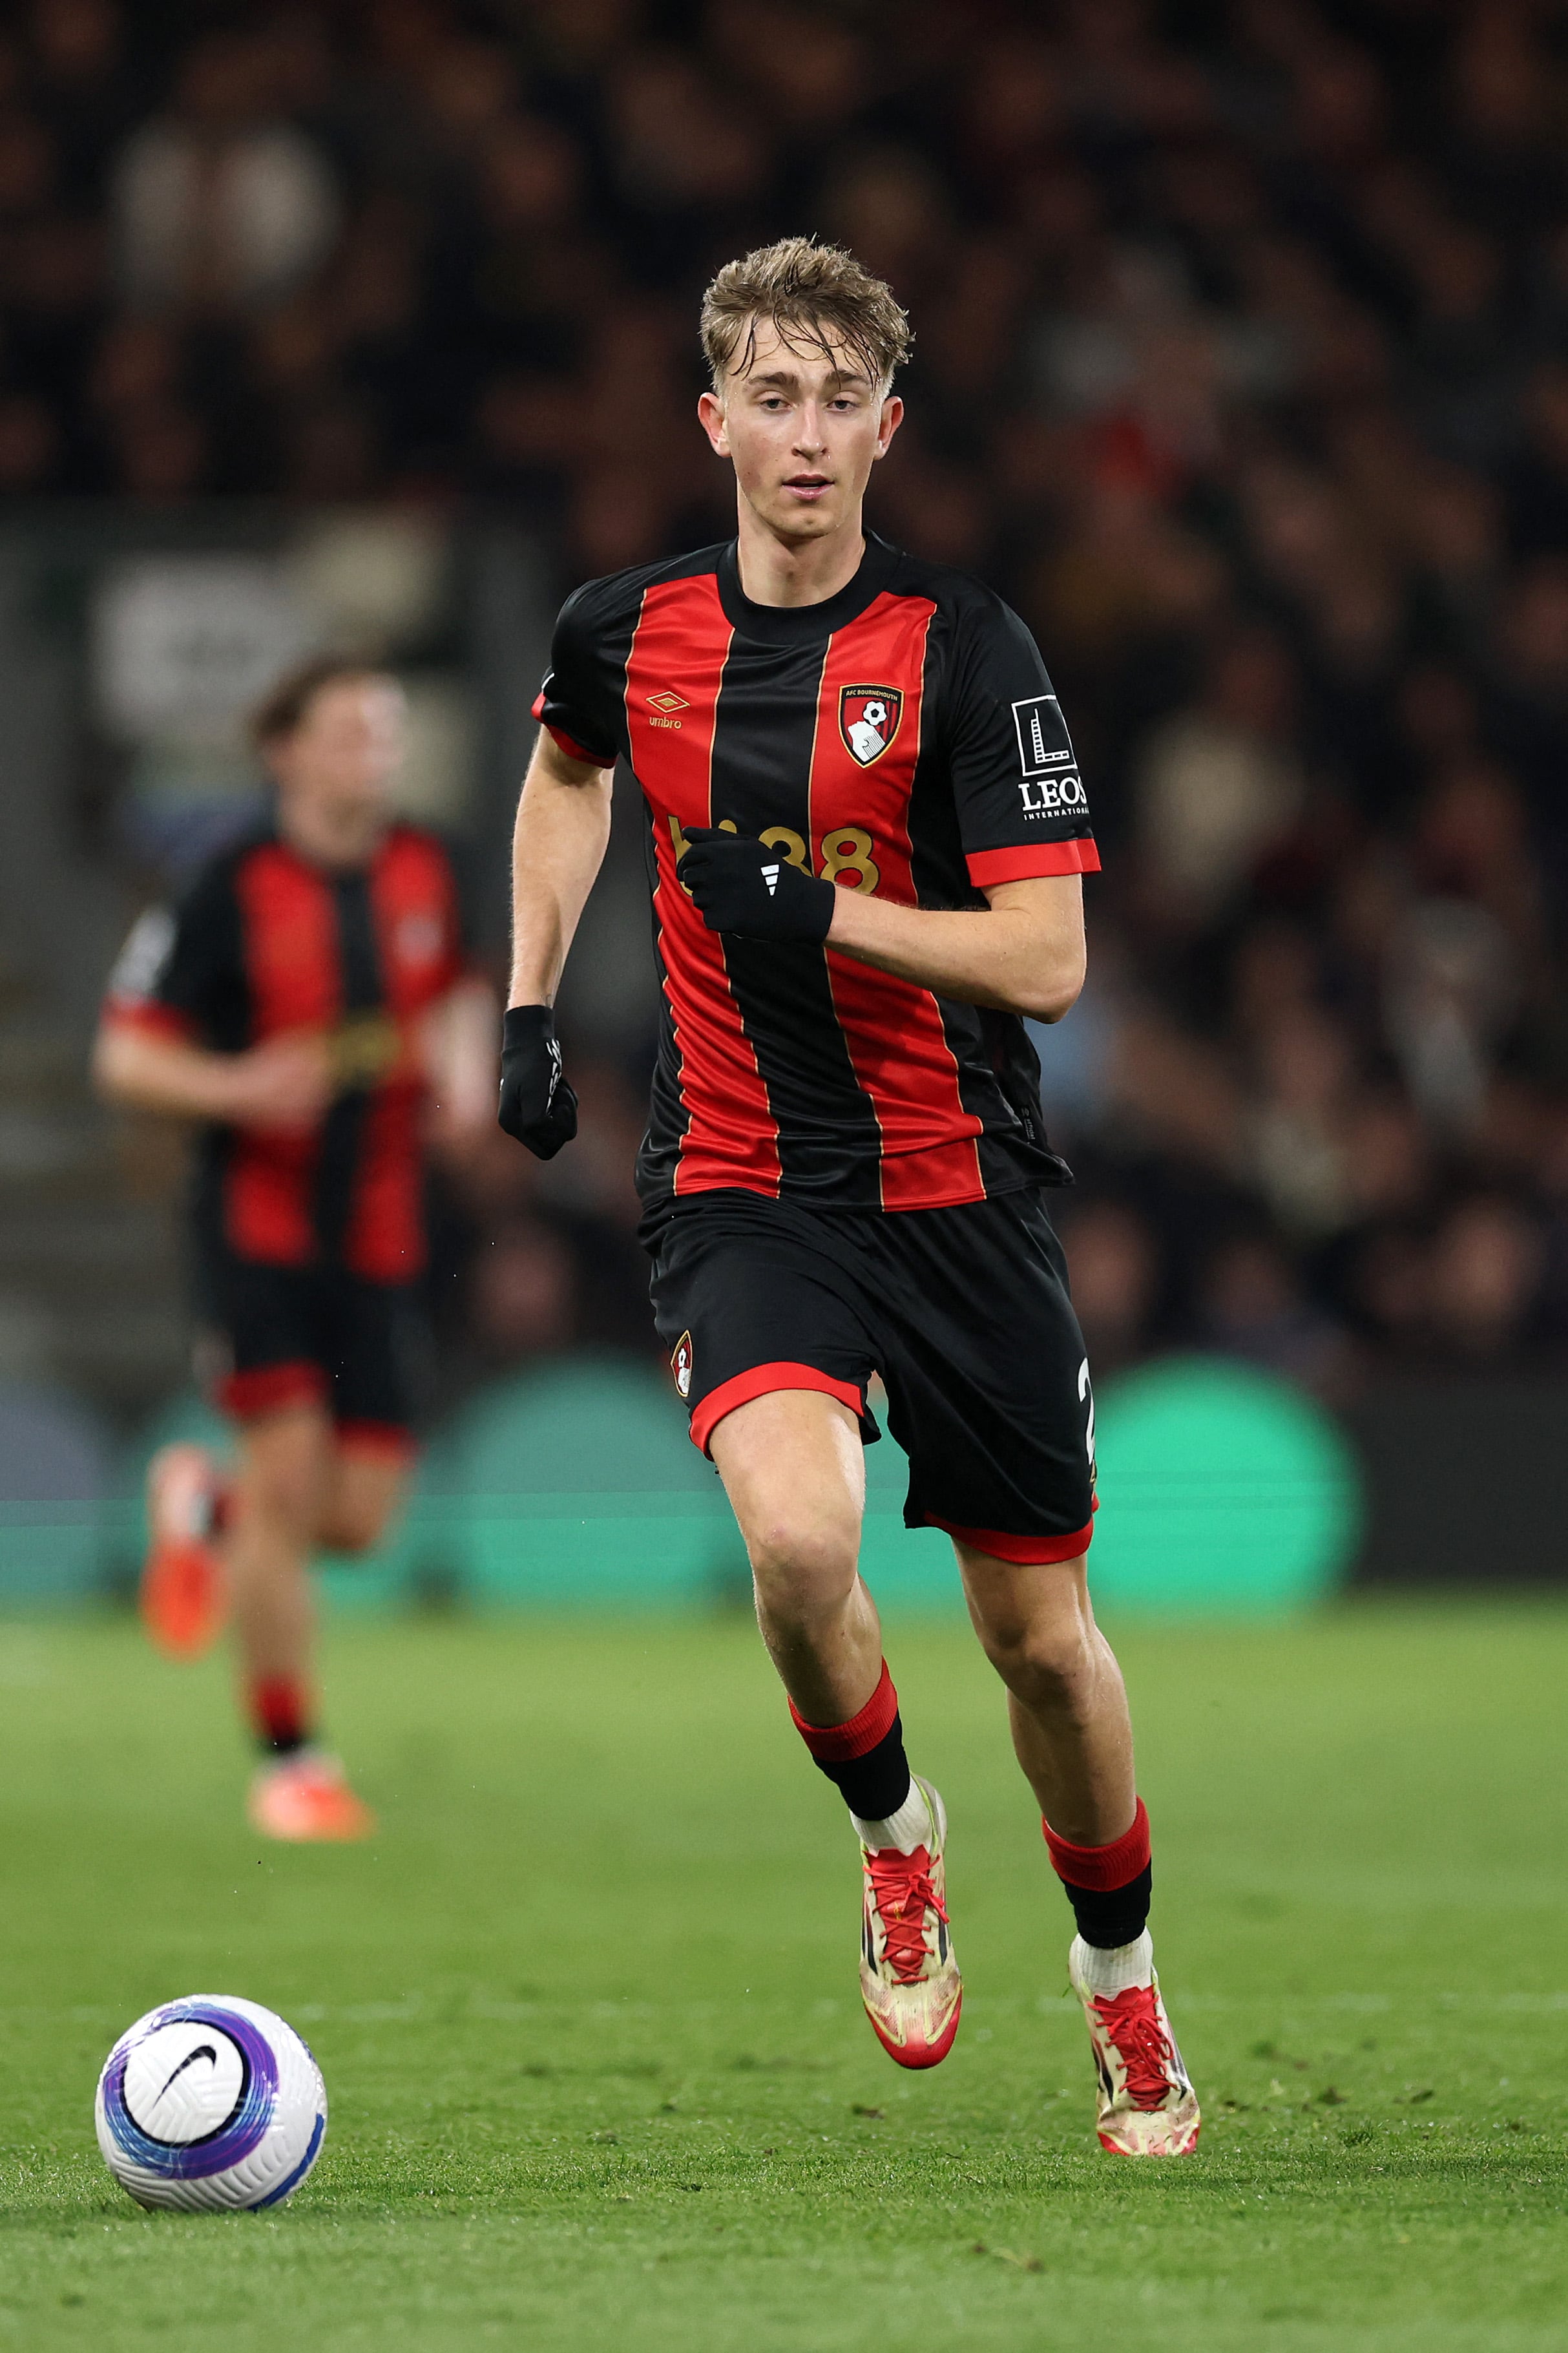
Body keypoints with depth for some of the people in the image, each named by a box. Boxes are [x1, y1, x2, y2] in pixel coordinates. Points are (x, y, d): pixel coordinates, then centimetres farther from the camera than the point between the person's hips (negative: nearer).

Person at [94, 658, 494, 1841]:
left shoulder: (426, 871, 5)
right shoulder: (234, 890, -9)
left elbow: (456, 991, 25)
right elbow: (124, 1055, -6)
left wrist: (466, 1070, 3)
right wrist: (235, 1085, -24)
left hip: (379, 1239, 5)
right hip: (259, 1220, -4)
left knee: (360, 1514, -1)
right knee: (290, 1467, -15)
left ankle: (204, 1506, 35)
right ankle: (289, 1757, -2)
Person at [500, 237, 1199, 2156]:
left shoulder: (964, 648, -10)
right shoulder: (628, 631, 0)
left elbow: (1047, 957, -14)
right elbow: (568, 769, 26)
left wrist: (817, 913, -23)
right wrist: (528, 1004, 19)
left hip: (958, 1193, -1)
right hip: (738, 1190, 1)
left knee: (1042, 1636, 7)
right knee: (800, 1539, -27)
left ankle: (1121, 1977, 33)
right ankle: (893, 1836, 3)